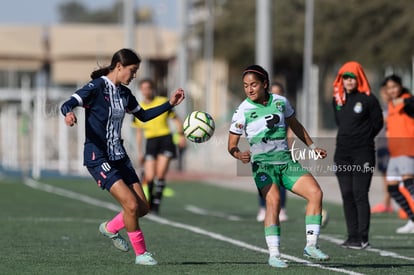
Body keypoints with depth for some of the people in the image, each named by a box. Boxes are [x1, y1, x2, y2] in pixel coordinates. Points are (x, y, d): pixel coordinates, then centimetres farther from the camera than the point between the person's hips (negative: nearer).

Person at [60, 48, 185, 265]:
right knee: (131, 204, -17)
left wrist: (170, 104, 17)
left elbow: (143, 115, 24)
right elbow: (67, 104, -23)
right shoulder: (97, 87, -13)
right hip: (98, 158, -8)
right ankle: (140, 253, 0)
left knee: (142, 208, 5)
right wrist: (69, 113, -46)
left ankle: (110, 228, 32)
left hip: (119, 157, 8)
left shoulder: (124, 93, 10)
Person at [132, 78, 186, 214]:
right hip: (150, 141, 2)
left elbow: (175, 119, 6)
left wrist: (181, 135, -9)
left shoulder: (163, 102, 3)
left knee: (160, 174, -13)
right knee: (150, 177, -8)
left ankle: (156, 203, -6)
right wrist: (139, 152, 15)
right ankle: (149, 202, 12)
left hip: (165, 138, -2)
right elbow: (139, 132, 17)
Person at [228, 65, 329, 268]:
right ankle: (274, 255, -23)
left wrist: (312, 146, 24)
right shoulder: (243, 111, -5)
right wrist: (239, 155, -22)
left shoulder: (280, 102, 5)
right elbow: (232, 144, 0)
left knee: (315, 192, -13)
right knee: (273, 200, -27)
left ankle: (311, 246, -5)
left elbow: (294, 125, 23)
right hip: (262, 164, -4)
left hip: (286, 161, 4)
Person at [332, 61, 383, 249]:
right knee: (347, 195, 5)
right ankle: (352, 236, 9)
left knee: (360, 194, -10)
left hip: (363, 153, -6)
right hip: (342, 152, 6)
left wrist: (364, 140, 8)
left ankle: (363, 238, -10)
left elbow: (378, 123, 1)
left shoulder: (368, 99, -7)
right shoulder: (338, 99, 10)